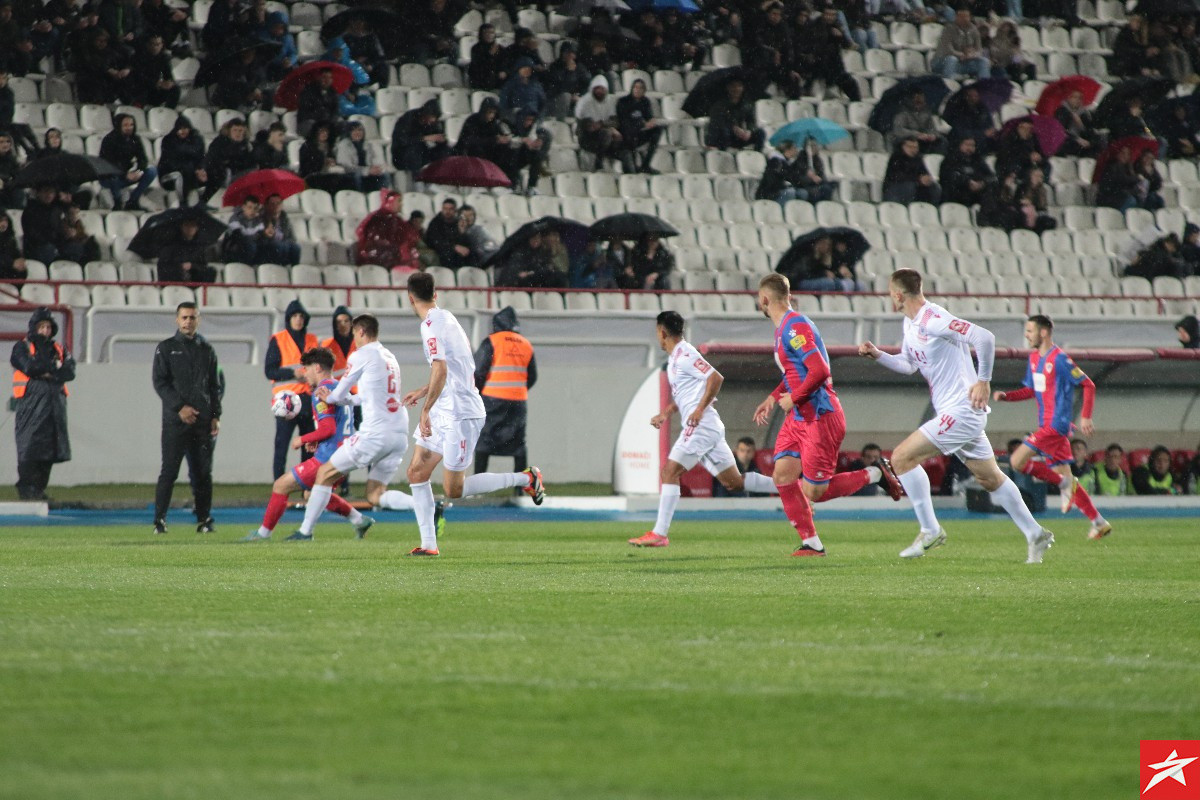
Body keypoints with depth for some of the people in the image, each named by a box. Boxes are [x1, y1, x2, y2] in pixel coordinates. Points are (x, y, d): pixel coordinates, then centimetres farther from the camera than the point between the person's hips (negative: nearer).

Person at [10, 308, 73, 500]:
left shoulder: (59, 350, 19)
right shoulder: (22, 347, 6)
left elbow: (70, 372, 4)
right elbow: (29, 367, -12)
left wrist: (47, 372, -10)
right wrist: (55, 367, -4)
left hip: (55, 404, 5)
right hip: (31, 403, -5)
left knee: (49, 448, 3)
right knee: (29, 448, -11)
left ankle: (39, 488, 9)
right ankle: (25, 488, -9)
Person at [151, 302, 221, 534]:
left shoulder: (207, 350, 15)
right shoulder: (166, 348, 6)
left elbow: (215, 385, 16)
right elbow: (160, 382, -1)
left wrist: (216, 416, 5)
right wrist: (180, 407, -12)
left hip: (202, 420, 3)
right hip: (175, 420, -3)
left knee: (202, 472, 3)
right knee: (169, 471, -7)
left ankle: (204, 519, 9)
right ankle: (159, 519, -4)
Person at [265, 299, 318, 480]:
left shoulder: (312, 340, 14)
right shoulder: (278, 340, 2)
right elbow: (269, 371, -3)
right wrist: (293, 373, -17)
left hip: (308, 398, 4)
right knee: (282, 445, -7)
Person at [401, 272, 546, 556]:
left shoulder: (431, 325, -18)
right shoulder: (446, 318, 13)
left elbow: (441, 370, -29)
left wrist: (426, 410, -27)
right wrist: (424, 392, 33)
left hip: (460, 414, -10)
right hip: (444, 413, 10)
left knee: (454, 489, -5)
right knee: (416, 472, 7)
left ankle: (525, 478, 5)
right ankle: (429, 543, 7)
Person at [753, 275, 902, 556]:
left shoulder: (795, 327, -18)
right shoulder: (785, 328, 13)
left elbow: (819, 371, -27)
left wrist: (792, 398, -16)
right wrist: (773, 398, 16)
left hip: (820, 417, -9)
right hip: (799, 417, 9)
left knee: (813, 492, -6)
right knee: (783, 475, -4)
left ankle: (874, 475, 10)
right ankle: (811, 543, 0)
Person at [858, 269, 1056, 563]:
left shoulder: (933, 320, -20)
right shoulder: (910, 324, 11)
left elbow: (984, 337, -27)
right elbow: (908, 364, 25)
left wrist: (983, 381, -21)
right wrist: (877, 354, 9)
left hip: (961, 412, -10)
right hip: (956, 413, 10)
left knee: (902, 458, -11)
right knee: (989, 478, 15)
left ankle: (930, 531, -5)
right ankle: (1035, 535, 20)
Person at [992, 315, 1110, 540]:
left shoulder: (1059, 359, -13)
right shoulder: (1034, 358, 13)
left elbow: (1088, 385, -11)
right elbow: (1029, 391, 22)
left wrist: (1085, 417, -16)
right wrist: (1005, 396, 6)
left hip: (1056, 425, -9)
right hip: (1046, 425, 9)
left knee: (1017, 461, -15)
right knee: (1065, 475, 9)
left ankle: (1064, 484, -5)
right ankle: (1099, 523, 13)